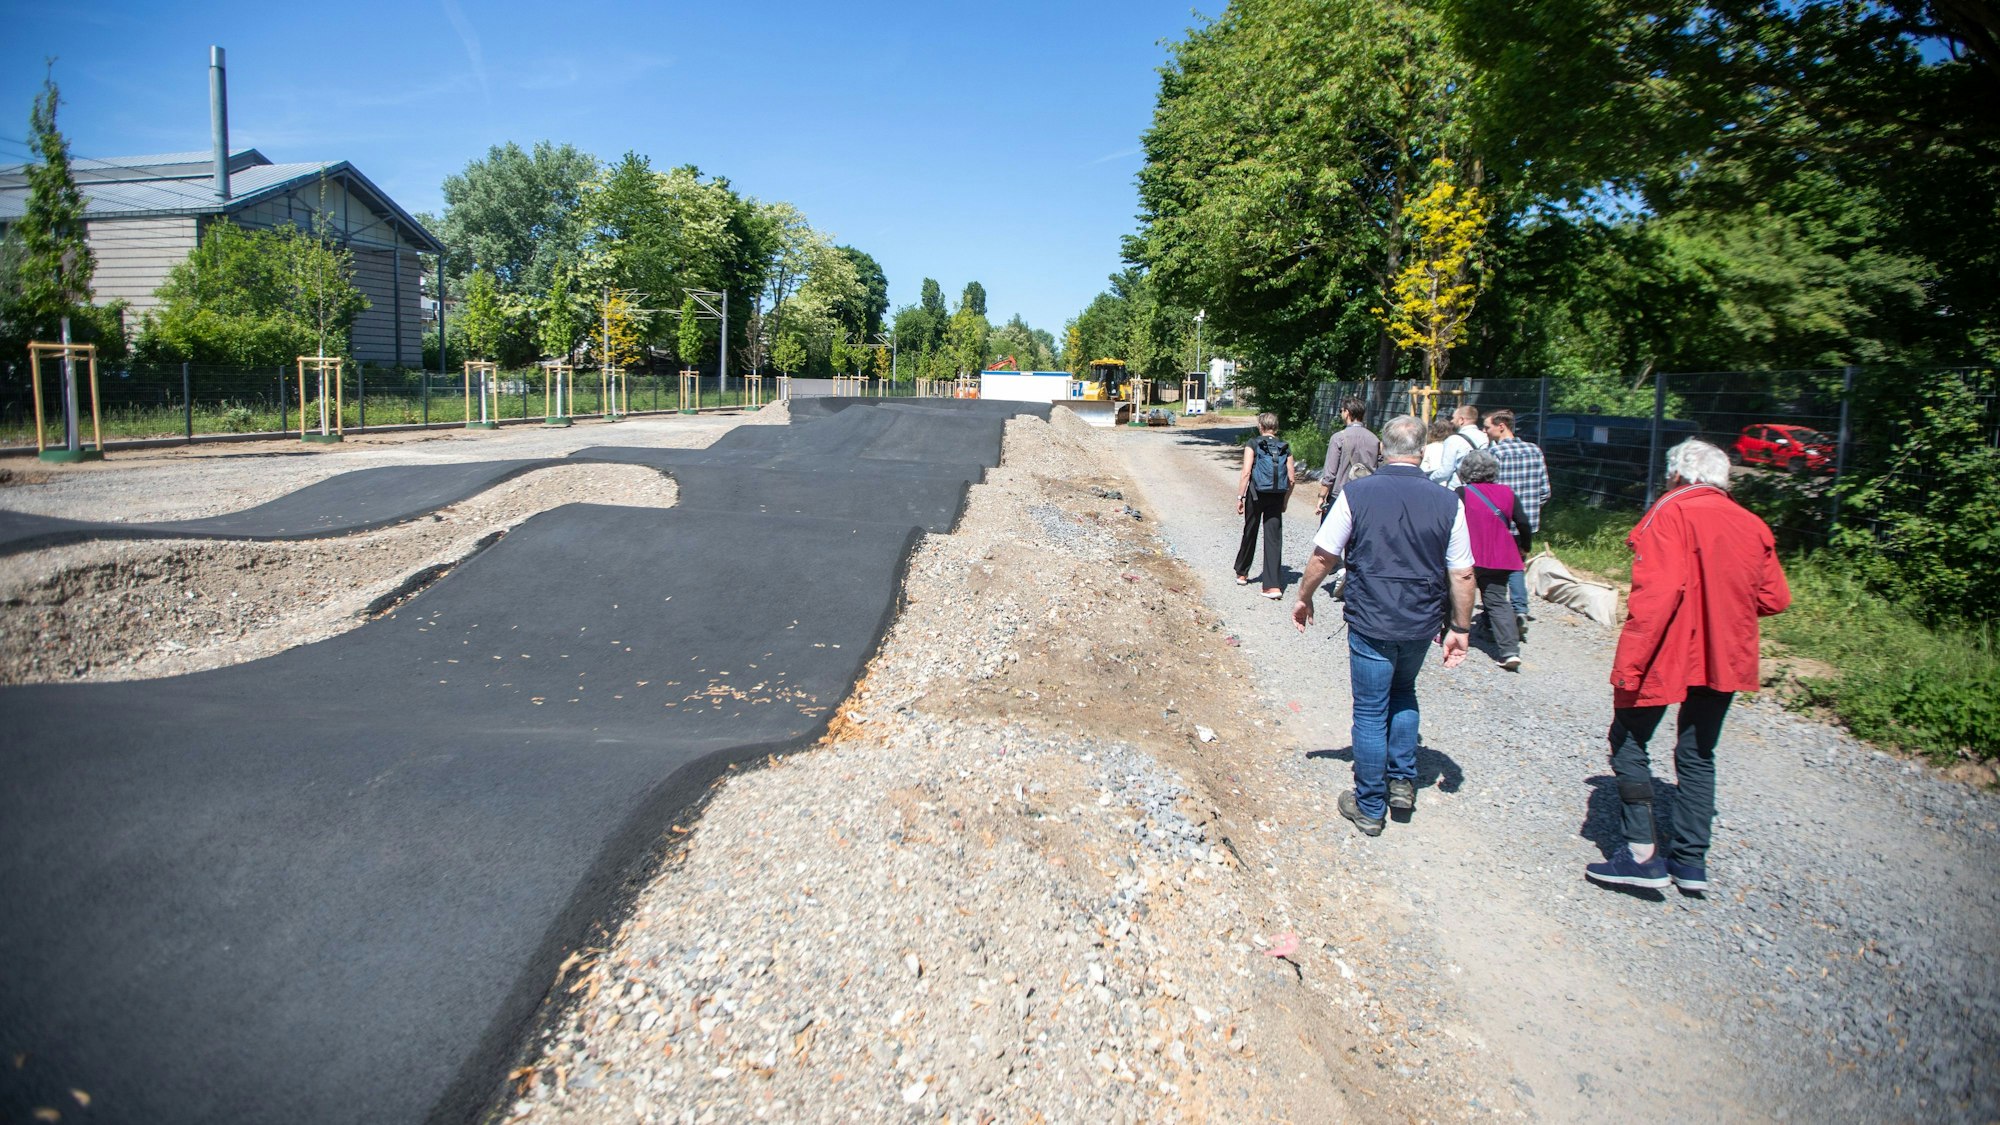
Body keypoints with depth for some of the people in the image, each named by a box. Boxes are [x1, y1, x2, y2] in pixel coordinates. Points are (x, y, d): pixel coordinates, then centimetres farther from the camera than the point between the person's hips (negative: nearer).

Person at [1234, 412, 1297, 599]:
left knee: (1250, 534, 16)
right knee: (1274, 539, 1)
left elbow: (1246, 473, -13)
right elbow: (1292, 479, 4)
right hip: (1276, 498, 2)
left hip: (1256, 495, -2)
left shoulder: (1253, 445, -4)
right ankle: (1273, 585, -5)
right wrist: (1285, 499, 16)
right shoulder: (1285, 448, 6)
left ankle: (1242, 574, 33)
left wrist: (1240, 497, -9)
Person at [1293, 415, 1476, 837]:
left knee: (1371, 713, 8)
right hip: (1423, 624, 3)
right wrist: (1460, 628, 10)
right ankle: (1402, 782, 28)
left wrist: (1303, 597, 10)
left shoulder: (1356, 494, -11)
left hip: (1371, 623, -3)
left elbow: (1323, 556, -7)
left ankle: (1370, 807, 18)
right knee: (1403, 693, 28)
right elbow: (1462, 575, -1)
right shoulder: (1447, 502, -5)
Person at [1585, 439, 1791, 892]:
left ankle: (1642, 854, 0)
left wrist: (1628, 664, -23)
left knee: (1629, 740, 4)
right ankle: (1690, 862, 18)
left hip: (1669, 655, -7)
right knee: (1698, 755, 15)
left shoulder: (1672, 513, -11)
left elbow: (1657, 592, -22)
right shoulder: (1753, 524, 9)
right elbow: (1775, 598, 10)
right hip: (1726, 659, 7)